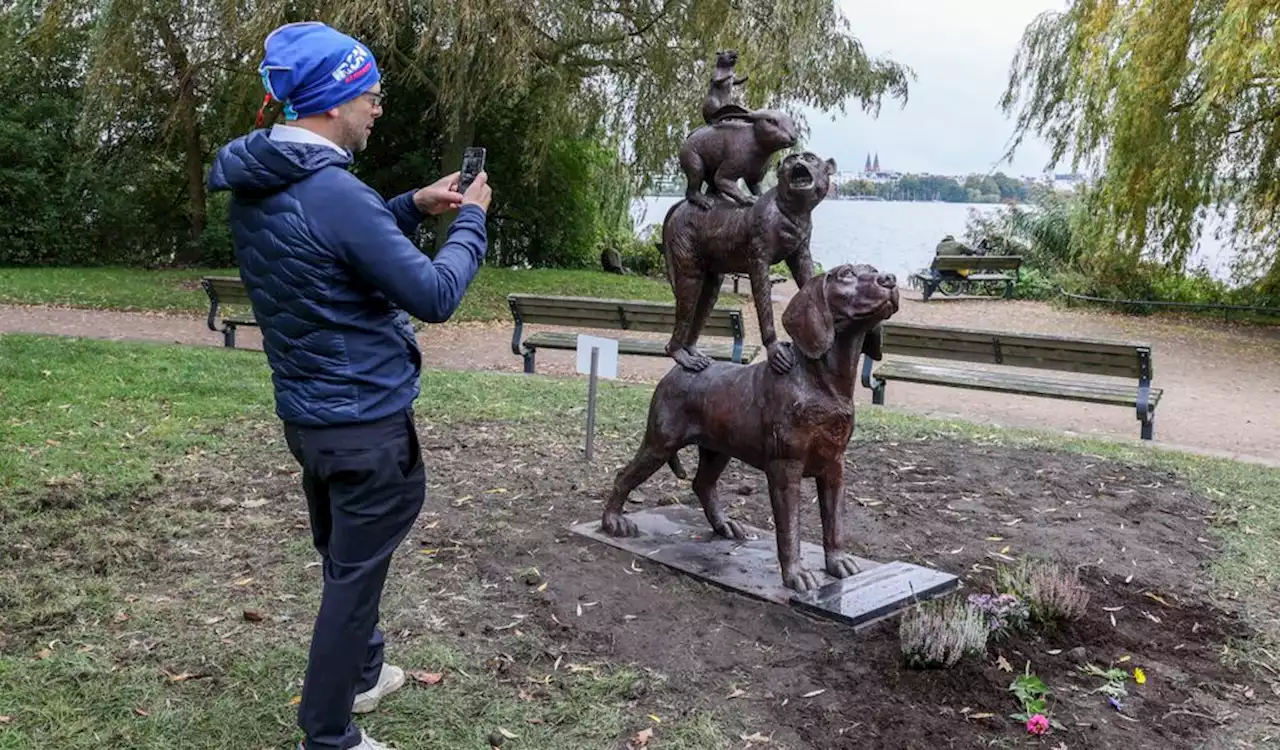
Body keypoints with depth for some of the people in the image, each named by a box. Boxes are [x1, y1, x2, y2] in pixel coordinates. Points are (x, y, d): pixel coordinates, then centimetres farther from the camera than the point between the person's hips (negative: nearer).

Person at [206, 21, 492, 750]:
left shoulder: (257, 187, 4)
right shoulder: (334, 192, -25)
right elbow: (435, 296, -21)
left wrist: (412, 206, 12)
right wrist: (471, 221, -7)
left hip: (308, 411, 9)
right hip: (364, 420, -9)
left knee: (345, 559, 25)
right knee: (356, 573, 5)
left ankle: (361, 674, 45)